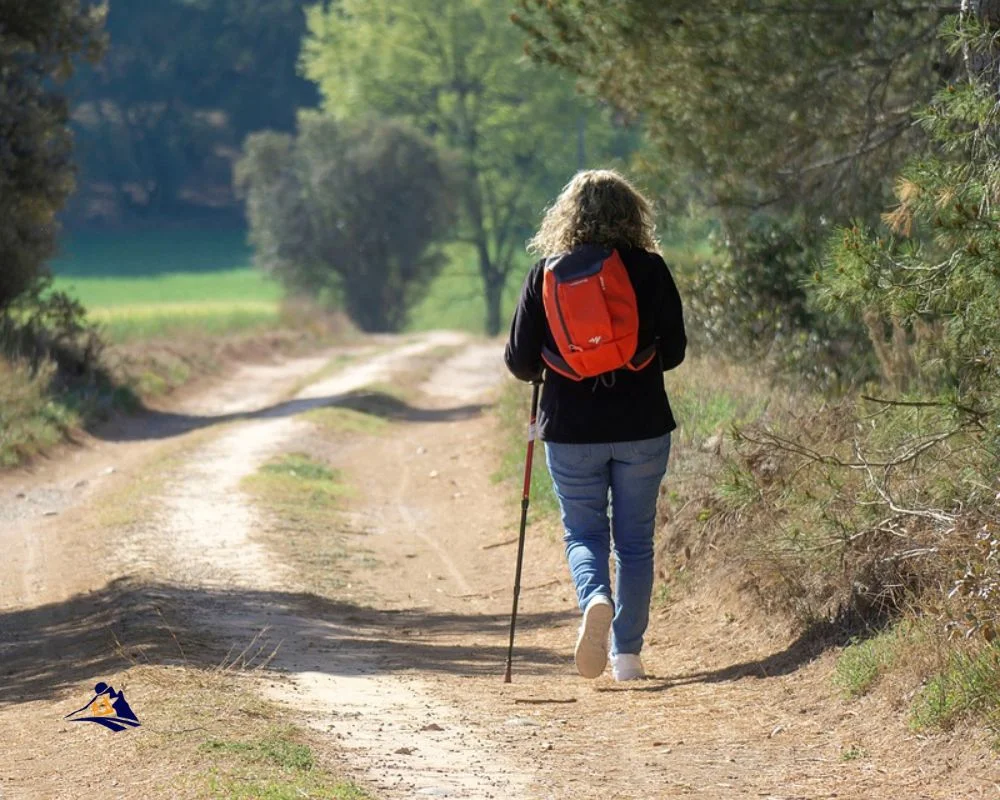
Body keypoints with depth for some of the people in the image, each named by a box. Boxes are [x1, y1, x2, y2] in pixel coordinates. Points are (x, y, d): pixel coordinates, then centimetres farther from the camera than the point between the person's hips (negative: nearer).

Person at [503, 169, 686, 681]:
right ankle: (627, 653, 12)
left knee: (583, 533, 13)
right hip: (642, 428, 0)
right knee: (634, 540, 12)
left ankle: (595, 600, -17)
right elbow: (673, 351, 2)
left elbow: (519, 360, -1)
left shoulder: (546, 273, -3)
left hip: (570, 431, 0)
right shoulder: (649, 269, -4)